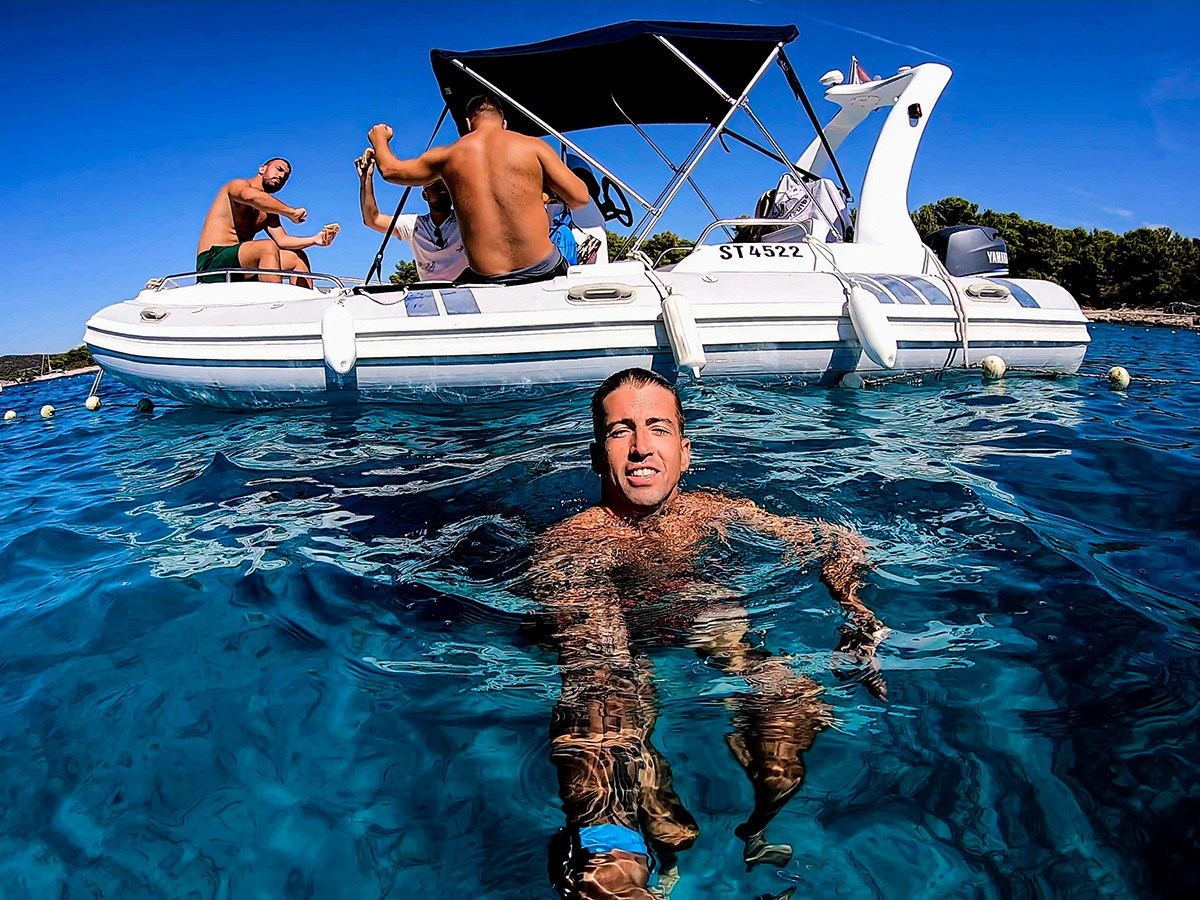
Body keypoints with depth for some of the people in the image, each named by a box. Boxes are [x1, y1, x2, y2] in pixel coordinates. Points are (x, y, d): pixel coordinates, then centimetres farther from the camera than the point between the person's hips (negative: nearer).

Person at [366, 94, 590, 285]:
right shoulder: (533, 146, 3)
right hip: (545, 270, -1)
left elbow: (390, 169, 26)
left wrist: (379, 138, 49)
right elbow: (580, 198, 2)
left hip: (488, 279, 1)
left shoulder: (448, 156, 11)